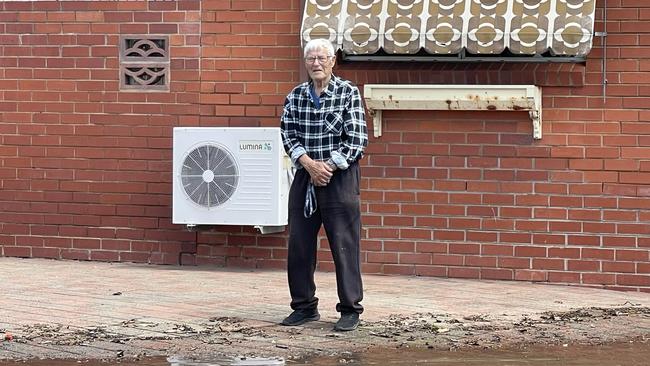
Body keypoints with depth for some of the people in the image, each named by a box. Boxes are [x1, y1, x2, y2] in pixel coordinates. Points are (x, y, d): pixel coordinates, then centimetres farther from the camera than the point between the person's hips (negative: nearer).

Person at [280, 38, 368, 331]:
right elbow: (288, 134, 3)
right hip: (304, 177, 4)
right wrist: (309, 164, -12)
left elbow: (357, 138, -7)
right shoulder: (295, 96, 8)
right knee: (298, 244, 6)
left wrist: (329, 167, -14)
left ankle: (350, 310, 4)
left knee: (344, 244, -4)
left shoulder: (348, 93, -3)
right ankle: (305, 307, 18)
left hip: (339, 176, -4)